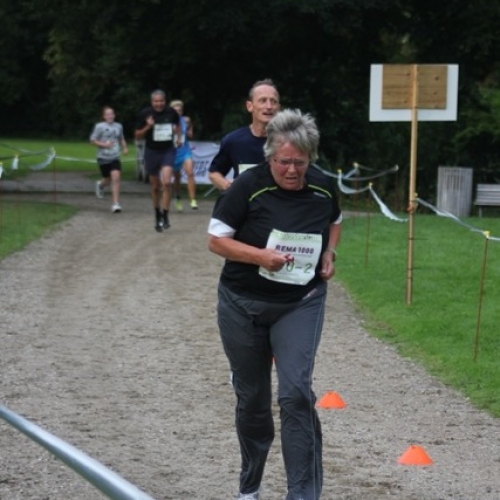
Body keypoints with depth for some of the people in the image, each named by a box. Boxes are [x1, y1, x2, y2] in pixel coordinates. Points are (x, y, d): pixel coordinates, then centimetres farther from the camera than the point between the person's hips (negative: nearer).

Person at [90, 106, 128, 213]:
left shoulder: (118, 126, 7)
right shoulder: (99, 126, -6)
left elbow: (121, 139, 24)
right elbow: (93, 140, -3)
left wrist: (125, 147, 7)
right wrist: (104, 145, -17)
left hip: (115, 158, 2)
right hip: (103, 157, -2)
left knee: (116, 177, -15)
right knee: (109, 180, 10)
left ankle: (115, 204, -13)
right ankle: (100, 184, 49)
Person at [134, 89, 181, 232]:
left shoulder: (171, 112, -5)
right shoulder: (144, 114, -9)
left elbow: (177, 124, 19)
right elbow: (138, 135, -3)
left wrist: (178, 137, 6)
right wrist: (148, 127, -19)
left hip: (168, 150, -1)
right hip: (152, 151, 1)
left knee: (166, 182, -19)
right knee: (155, 186, 10)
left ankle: (165, 216, -12)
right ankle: (157, 216, 26)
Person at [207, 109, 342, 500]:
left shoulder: (323, 187, -4)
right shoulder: (248, 187, -15)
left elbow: (334, 222, 18)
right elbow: (217, 240, -11)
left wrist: (329, 254, -2)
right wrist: (260, 255, -25)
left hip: (301, 305, 1)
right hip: (243, 306, -1)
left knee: (296, 392, -15)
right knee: (252, 396, 11)